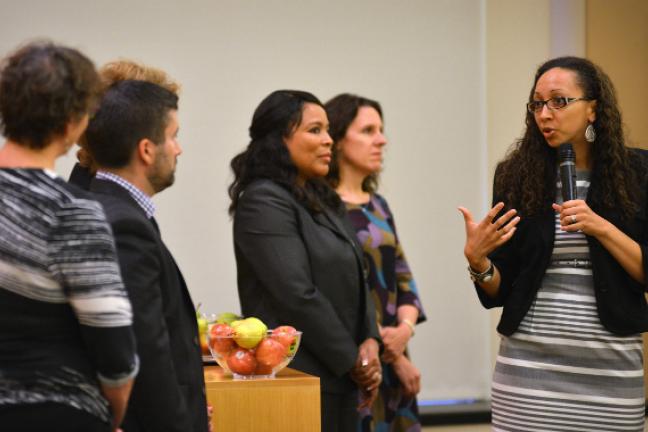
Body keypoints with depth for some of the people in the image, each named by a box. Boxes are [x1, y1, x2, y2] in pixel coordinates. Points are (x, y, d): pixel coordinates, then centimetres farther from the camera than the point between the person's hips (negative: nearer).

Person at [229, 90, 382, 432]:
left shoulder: (320, 201, 15)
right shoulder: (264, 202, -13)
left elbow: (354, 279, 15)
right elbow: (298, 295, -19)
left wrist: (369, 341, -2)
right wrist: (352, 361, -12)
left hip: (339, 380, 8)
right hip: (298, 377, -8)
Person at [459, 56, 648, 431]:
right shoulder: (517, 176, 3)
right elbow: (498, 293, 5)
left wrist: (602, 229, -13)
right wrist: (477, 259, -15)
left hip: (611, 367, 0)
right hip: (529, 365, 1)